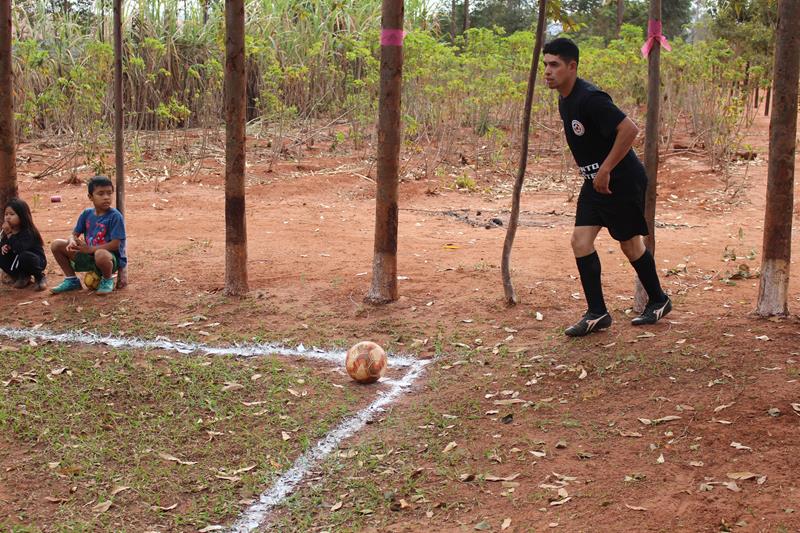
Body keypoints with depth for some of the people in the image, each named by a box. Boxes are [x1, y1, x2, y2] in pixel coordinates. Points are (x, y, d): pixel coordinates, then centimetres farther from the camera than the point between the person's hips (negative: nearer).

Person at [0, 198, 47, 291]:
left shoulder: (28, 232, -24)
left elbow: (21, 249, -38)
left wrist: (9, 235, -39)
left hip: (35, 261, -7)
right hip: (15, 261, 7)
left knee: (25, 256, -37)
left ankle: (40, 277, -9)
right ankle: (21, 277, 5)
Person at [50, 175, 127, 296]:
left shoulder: (115, 216, -16)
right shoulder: (87, 214, 2)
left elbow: (115, 244, -21)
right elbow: (74, 234, 6)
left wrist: (90, 249, -25)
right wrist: (72, 242, -19)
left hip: (111, 258, -6)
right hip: (89, 255, 6)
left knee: (101, 255, -43)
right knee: (56, 245, -2)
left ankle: (107, 281, -8)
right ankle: (71, 280, 12)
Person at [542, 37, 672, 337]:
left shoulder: (590, 98, -24)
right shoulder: (564, 101, 7)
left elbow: (629, 130, -30)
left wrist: (605, 171, -25)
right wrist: (593, 174, 16)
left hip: (622, 181, -9)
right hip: (595, 182, 9)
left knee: (630, 244, 6)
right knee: (580, 240, -1)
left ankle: (658, 301, 28)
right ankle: (597, 313, 4)